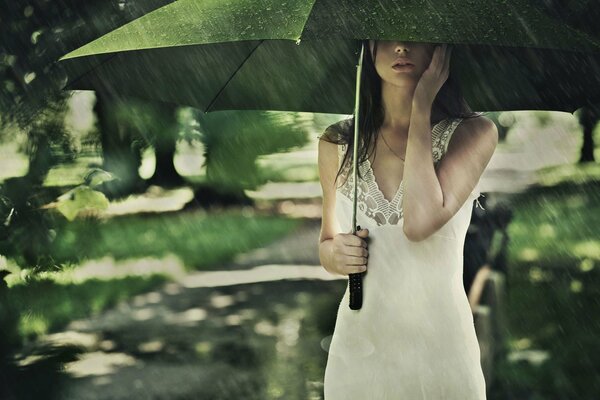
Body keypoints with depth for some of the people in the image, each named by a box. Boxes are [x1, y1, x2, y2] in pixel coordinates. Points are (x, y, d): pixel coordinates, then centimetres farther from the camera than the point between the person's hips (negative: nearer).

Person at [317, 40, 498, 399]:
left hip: (440, 349, -2)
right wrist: (335, 254, -10)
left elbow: (420, 223, -24)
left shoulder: (475, 133, -8)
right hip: (355, 351, 3)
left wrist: (422, 107, -16)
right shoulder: (337, 143, 1)